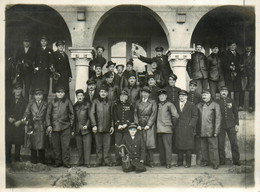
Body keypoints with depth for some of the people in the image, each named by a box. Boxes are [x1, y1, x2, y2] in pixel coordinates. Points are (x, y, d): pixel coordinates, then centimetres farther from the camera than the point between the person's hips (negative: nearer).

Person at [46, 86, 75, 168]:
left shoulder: (67, 102, 6)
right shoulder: (52, 102, 9)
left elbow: (72, 114, 11)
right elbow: (48, 114, 9)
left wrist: (71, 124, 3)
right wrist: (48, 125, 0)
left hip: (65, 127, -1)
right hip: (54, 127, 1)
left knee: (65, 145, -2)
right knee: (56, 146, 4)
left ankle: (66, 162, 7)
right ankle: (58, 162, 16)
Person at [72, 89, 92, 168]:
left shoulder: (87, 105, 4)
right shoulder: (74, 106, 12)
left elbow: (90, 116, 2)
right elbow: (73, 118, 14)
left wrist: (87, 125, -11)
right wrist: (73, 130, 10)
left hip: (86, 129, -3)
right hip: (77, 130, 3)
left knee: (87, 146, -4)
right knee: (79, 147, 6)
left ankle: (87, 162, 1)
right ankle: (80, 161, 15)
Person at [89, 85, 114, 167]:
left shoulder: (109, 103, 12)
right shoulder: (95, 102, 4)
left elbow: (111, 115, 16)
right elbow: (91, 114, 0)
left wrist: (112, 126, 8)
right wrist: (94, 125, -8)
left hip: (107, 128, 2)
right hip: (98, 128, -2)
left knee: (107, 145, 1)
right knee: (98, 145, 3)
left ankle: (107, 160, 9)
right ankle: (99, 161, 11)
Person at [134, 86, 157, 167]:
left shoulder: (153, 102, 8)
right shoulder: (138, 103, 16)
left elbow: (153, 114, 0)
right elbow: (135, 114, 12)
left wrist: (148, 125, -8)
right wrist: (137, 125, -1)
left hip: (149, 126, -2)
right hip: (140, 126, 2)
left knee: (150, 144, -7)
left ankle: (150, 161, -1)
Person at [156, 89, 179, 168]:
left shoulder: (169, 104, -3)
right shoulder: (158, 105, 15)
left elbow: (175, 116, -11)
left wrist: (173, 125, -2)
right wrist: (157, 125, 13)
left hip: (167, 129, -6)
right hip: (159, 129, 6)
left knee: (167, 146, -4)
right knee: (160, 146, 8)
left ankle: (168, 163, 0)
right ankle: (162, 162, 16)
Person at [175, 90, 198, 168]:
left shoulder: (191, 105, 4)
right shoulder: (176, 106, 15)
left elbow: (195, 117, 1)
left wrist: (190, 125, -8)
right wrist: (175, 124, 6)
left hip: (188, 129, -4)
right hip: (178, 129, 4)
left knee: (188, 146, -2)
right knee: (179, 145, 5)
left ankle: (188, 162, 5)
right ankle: (179, 161, 14)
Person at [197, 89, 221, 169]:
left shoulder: (215, 105, 3)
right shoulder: (199, 105, 15)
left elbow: (218, 118, -2)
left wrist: (216, 131, -8)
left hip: (211, 131, -4)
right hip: (201, 131, 4)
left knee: (213, 147, -3)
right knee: (203, 148, 9)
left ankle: (215, 163, 4)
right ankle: (204, 161, 20)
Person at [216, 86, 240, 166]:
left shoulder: (231, 101, 10)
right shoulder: (217, 102, 6)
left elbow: (236, 113, 12)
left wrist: (237, 124, 5)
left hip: (231, 125, 1)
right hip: (221, 126, -1)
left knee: (234, 143, -1)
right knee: (220, 144, 0)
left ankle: (236, 160, 7)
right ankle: (222, 160, 9)